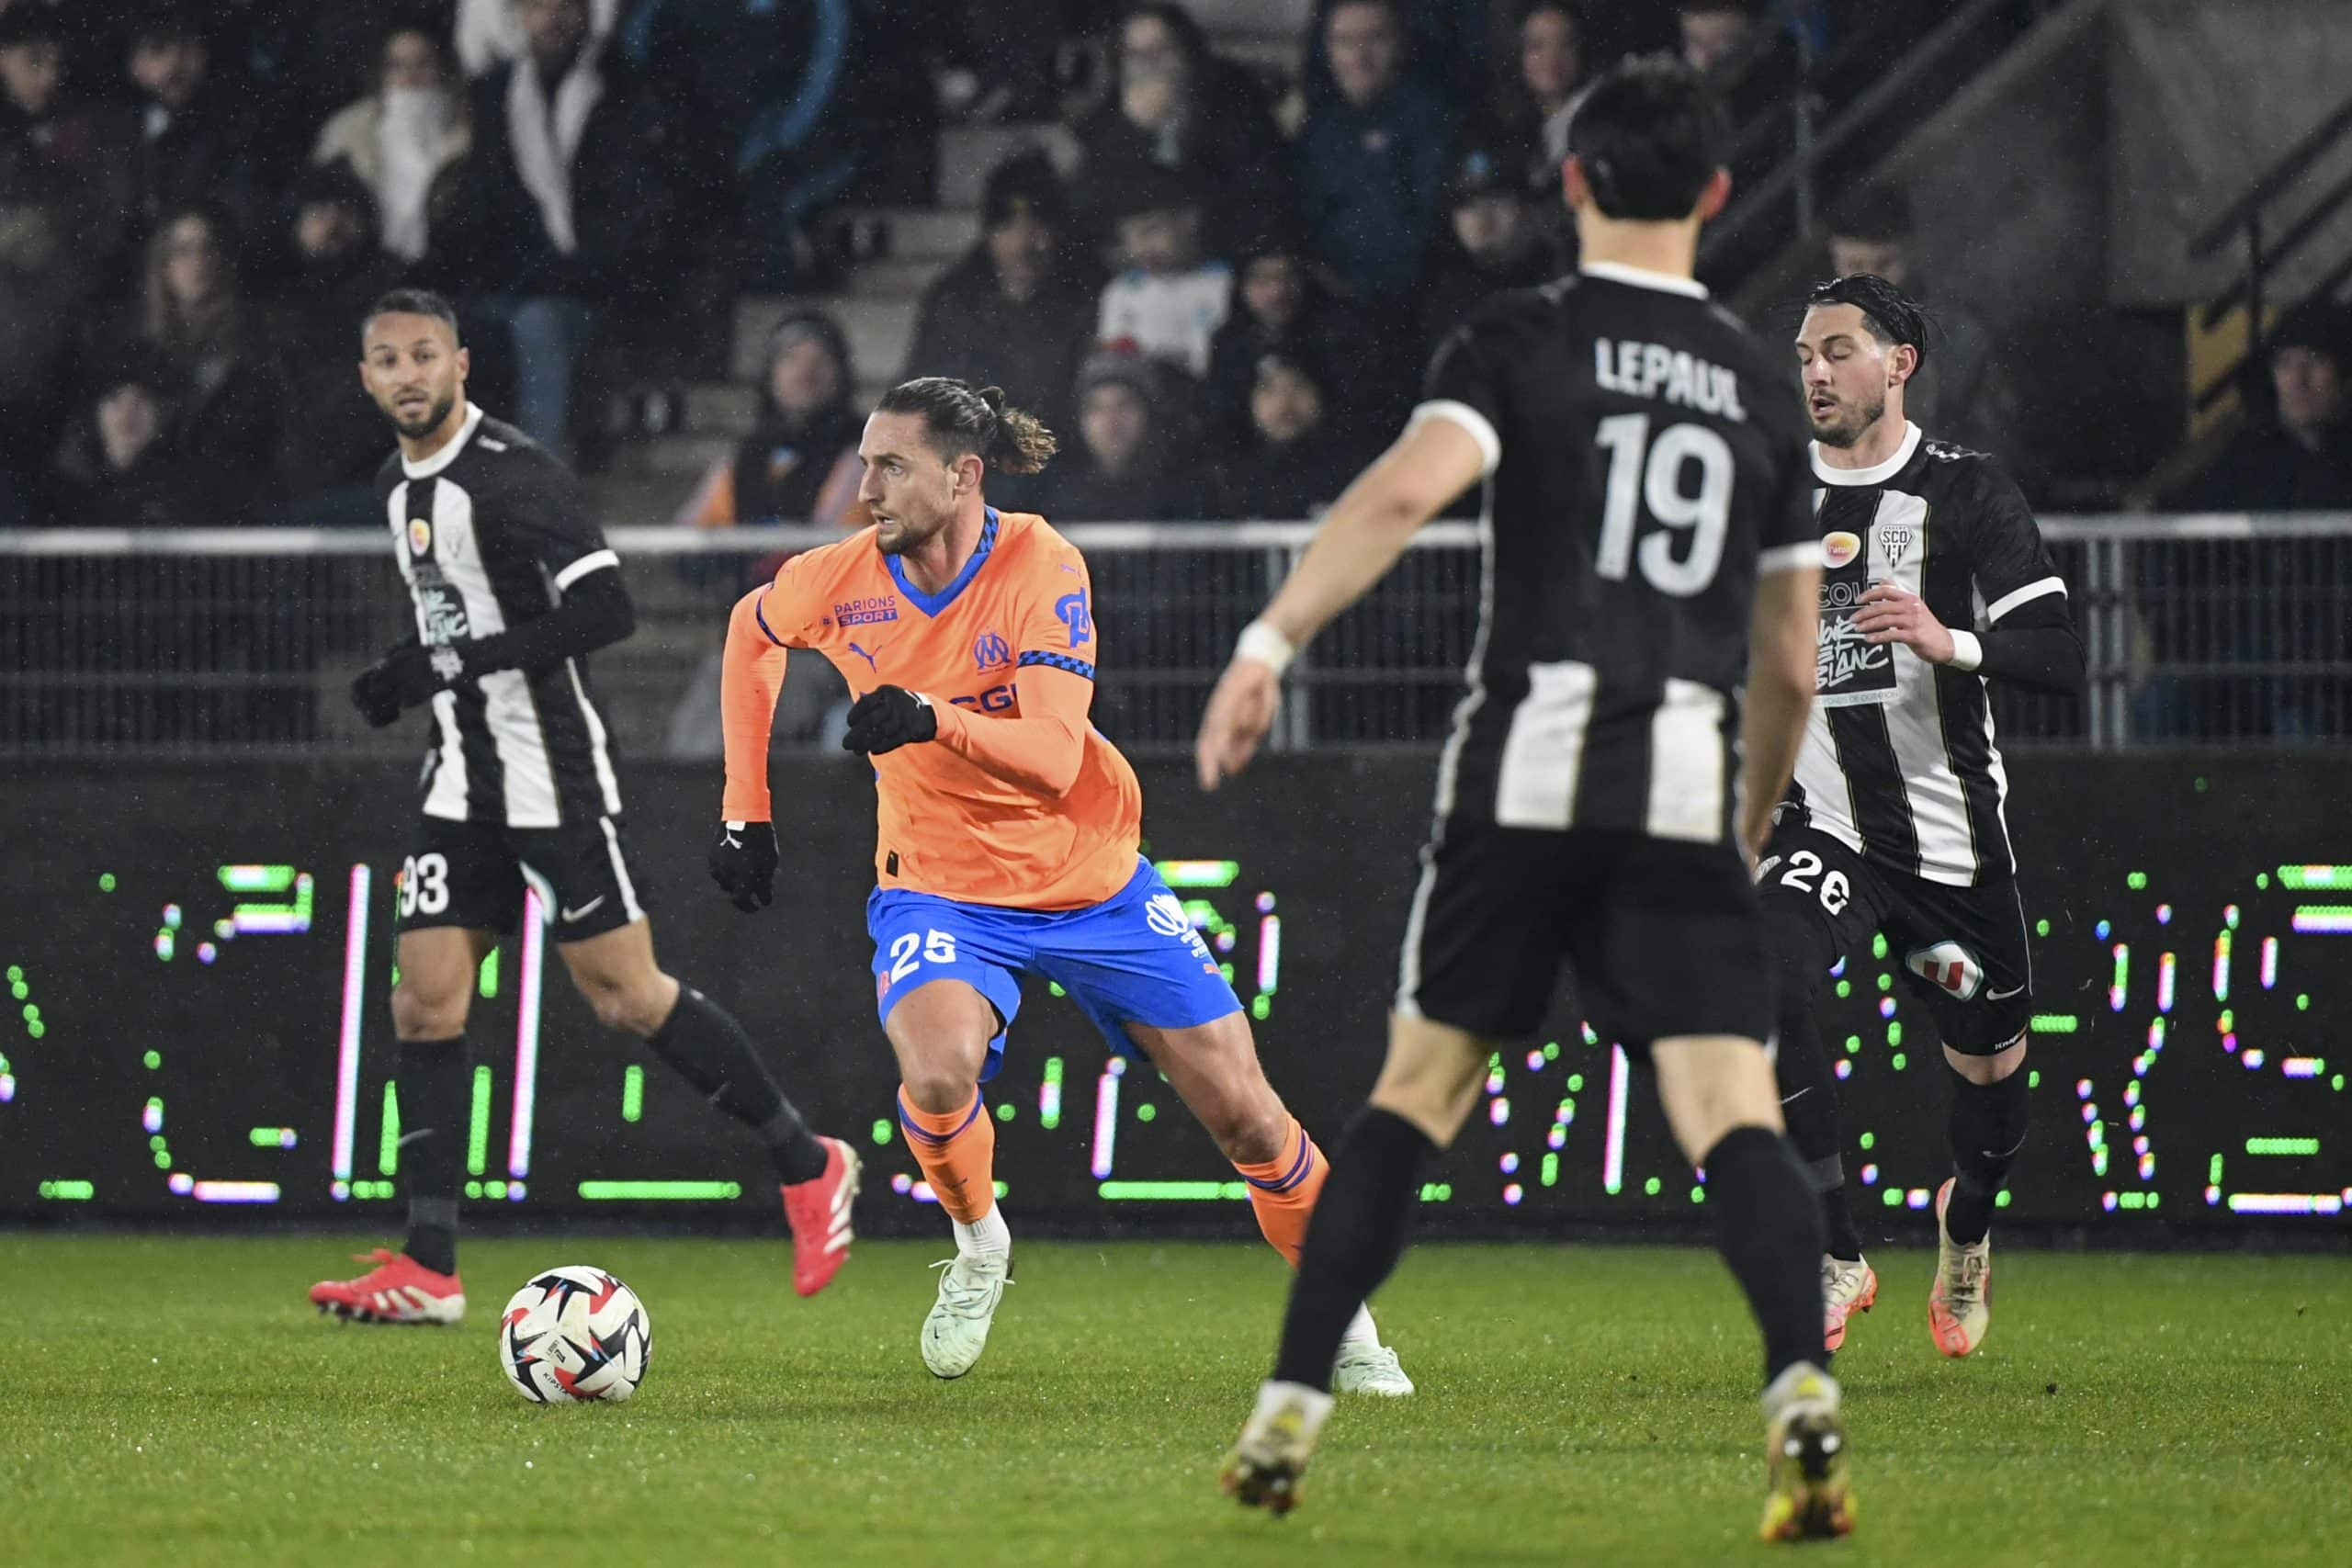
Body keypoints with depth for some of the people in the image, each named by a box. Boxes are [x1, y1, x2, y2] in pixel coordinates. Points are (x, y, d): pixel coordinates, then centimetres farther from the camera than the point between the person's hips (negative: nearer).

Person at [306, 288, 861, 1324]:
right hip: (463, 780, 8)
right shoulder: (396, 488, 12)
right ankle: (427, 1270, -1)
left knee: (626, 996, -6)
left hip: (551, 775, -8)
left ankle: (808, 1168, 11)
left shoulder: (512, 473, -16)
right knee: (425, 1002, -1)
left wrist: (456, 662, -24)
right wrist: (406, 679, 9)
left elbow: (605, 610, -23)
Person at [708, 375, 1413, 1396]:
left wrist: (932, 721, -47)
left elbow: (1053, 757, -30)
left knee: (1244, 1116, -1)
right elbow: (751, 630, 13)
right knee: (938, 1075, -31)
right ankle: (978, 1248, 1)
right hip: (938, 887, 1)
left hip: (1091, 879, -1)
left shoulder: (1039, 566, -21)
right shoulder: (845, 579, -11)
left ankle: (1343, 1324, 22)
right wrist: (745, 808, 9)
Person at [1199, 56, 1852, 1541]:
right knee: (1732, 1111, -6)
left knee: (1419, 1088, 10)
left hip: (1529, 764, -1)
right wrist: (1747, 834, 32)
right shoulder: (1763, 384, 16)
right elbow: (1791, 666, 19)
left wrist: (1268, 648, -17)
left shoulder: (1522, 341, 4)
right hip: (1686, 792, 1)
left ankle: (1288, 1416, 9)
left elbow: (1408, 487, -16)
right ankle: (1803, 1390, -29)